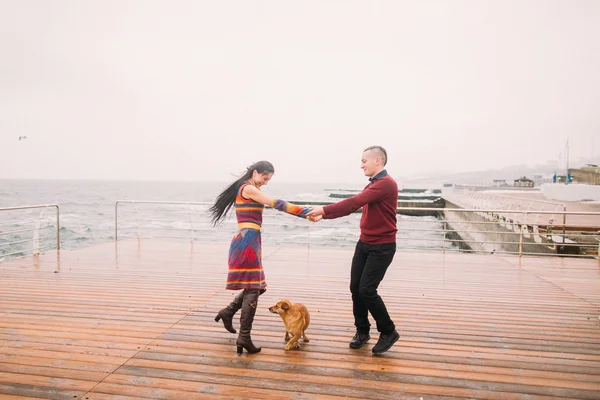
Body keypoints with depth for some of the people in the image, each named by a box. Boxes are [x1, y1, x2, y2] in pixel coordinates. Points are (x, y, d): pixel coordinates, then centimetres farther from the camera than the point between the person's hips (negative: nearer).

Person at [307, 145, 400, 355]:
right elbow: (351, 206, 13)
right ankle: (362, 331, 23)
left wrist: (324, 209, -23)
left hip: (382, 247, -9)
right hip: (364, 243, 9)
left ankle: (388, 332, 10)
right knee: (355, 287, 7)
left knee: (367, 290, -10)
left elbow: (354, 202, -26)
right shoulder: (372, 185, 14)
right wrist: (324, 215, 2)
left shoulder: (386, 183, -18)